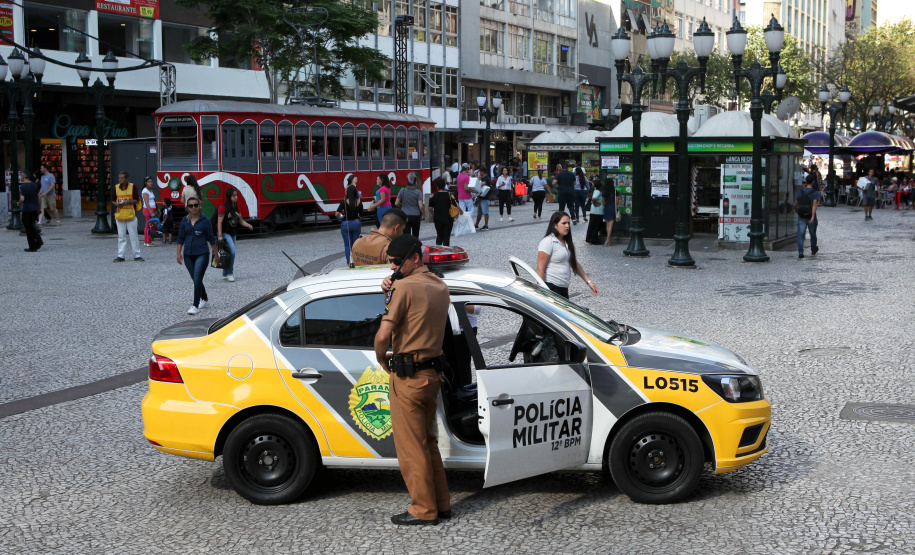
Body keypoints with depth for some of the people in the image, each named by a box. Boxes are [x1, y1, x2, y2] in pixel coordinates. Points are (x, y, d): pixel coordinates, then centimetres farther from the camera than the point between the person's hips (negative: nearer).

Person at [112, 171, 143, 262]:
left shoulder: (132, 187, -3)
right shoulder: (116, 188, 6)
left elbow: (137, 200, -3)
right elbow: (112, 200, 13)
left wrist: (127, 201, -18)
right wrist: (116, 203, -9)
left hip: (131, 215, -3)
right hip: (119, 216, 3)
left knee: (134, 236, 2)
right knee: (121, 237, 6)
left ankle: (137, 255, 9)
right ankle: (120, 256, 11)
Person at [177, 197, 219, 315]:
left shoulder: (205, 221, -3)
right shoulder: (184, 221, 5)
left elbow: (211, 238, 3)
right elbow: (180, 238, 9)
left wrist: (216, 254, 6)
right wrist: (179, 253, 3)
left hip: (202, 254, -4)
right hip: (188, 255, 4)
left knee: (197, 280, -13)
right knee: (196, 280, 14)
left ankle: (195, 305, -9)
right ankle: (205, 299, 35)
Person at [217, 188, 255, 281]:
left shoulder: (236, 208, 11)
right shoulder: (223, 207, -12)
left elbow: (241, 221, 13)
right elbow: (219, 222, -15)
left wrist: (249, 225, -7)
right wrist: (220, 236, -21)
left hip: (232, 234, 8)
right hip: (225, 233, -8)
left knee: (229, 253, 11)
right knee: (232, 251, -19)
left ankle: (225, 274, 21)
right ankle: (230, 273, -10)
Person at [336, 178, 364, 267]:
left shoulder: (344, 202, -11)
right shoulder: (359, 203, -4)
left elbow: (337, 213, -15)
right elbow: (361, 216, 1)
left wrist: (340, 218, 5)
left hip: (346, 224, -2)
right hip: (356, 224, 2)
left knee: (347, 245, 3)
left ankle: (349, 262, -4)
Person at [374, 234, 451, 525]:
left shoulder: (405, 287, -16)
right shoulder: (439, 286, 10)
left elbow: (383, 335, -21)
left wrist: (382, 360, -2)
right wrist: (390, 294, 1)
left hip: (408, 376, -9)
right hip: (432, 372, 9)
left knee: (411, 446, 2)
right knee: (428, 440, 19)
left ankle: (424, 510, 9)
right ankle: (441, 503, 25)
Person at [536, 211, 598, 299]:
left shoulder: (567, 243, 16)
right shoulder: (548, 242, -10)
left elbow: (575, 265, 21)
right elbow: (540, 269, -14)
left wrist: (589, 281, 12)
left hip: (563, 288, 9)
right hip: (551, 287, -9)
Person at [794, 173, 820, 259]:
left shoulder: (800, 192, 0)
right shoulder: (815, 192, -8)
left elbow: (795, 203, 8)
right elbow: (814, 204, -20)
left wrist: (795, 209, 31)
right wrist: (813, 216, -27)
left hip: (801, 217, 1)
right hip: (810, 216, -1)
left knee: (800, 234, -3)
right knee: (813, 234, 18)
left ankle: (800, 252, -16)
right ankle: (813, 250, 37)